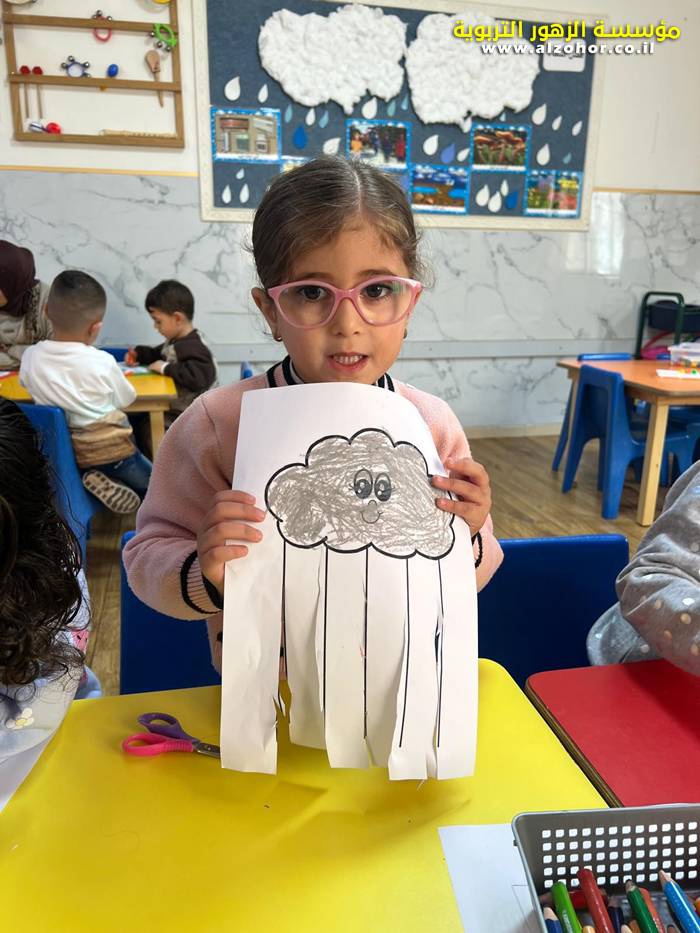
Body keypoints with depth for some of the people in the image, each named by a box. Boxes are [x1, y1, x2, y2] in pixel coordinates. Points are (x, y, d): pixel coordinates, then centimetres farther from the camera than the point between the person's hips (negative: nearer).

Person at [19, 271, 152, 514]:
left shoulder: (30, 357, -9)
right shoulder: (102, 362, -20)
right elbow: (126, 399, -3)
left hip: (58, 453, 5)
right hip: (109, 450, -5)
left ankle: (96, 480, 3)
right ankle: (107, 483, -7)